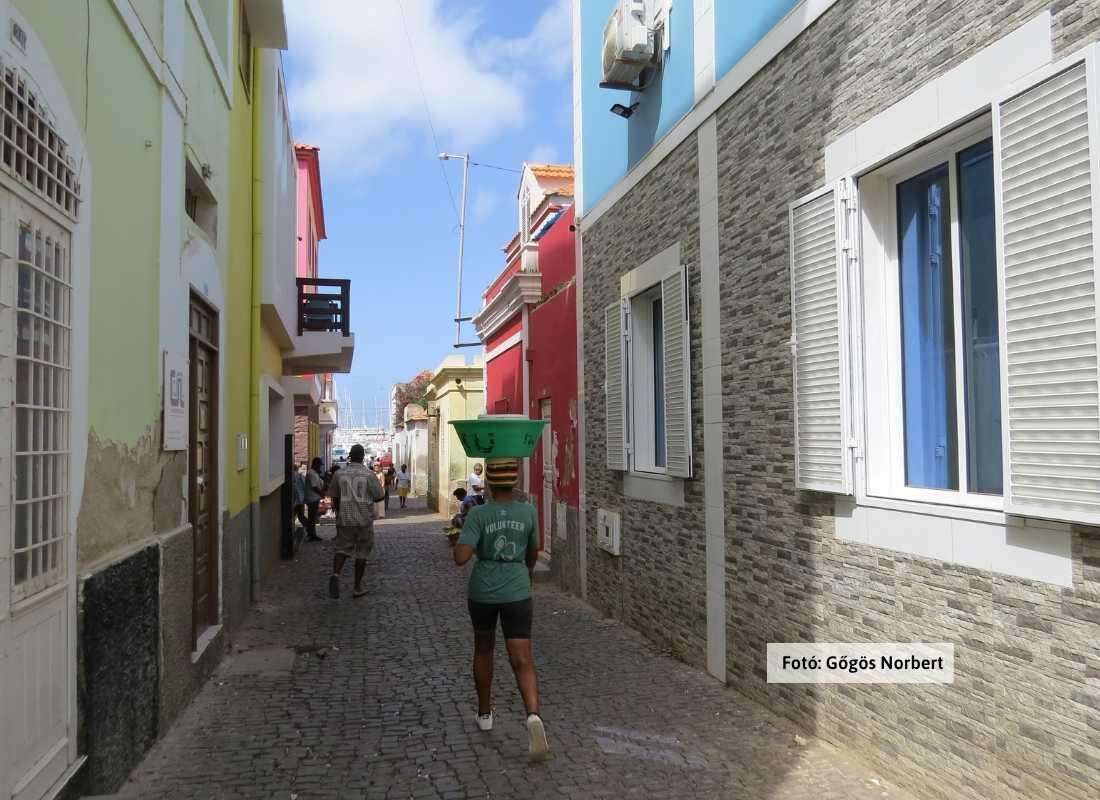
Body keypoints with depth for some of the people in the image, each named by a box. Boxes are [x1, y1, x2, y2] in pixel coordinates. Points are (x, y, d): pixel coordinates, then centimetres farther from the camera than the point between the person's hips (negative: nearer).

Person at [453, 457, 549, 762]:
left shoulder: (477, 515, -12)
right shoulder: (528, 513, -4)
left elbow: (460, 558, -20)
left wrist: (461, 542, 2)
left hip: (482, 593, 0)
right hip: (516, 594, 0)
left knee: (483, 647, 23)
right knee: (522, 661, -2)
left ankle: (484, 712, 33)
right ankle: (534, 716, -25)